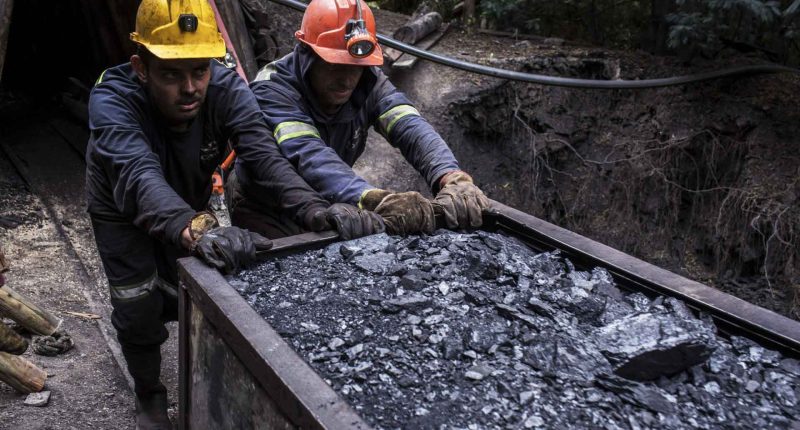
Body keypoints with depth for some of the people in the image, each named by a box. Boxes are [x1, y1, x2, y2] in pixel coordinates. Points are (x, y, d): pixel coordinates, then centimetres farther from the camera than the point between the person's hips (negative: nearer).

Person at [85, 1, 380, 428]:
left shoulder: (226, 88, -31)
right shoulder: (112, 100, -38)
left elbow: (264, 154, -45)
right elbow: (139, 176, -56)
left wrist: (313, 208, -65)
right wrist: (195, 231, -76)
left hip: (189, 203, 3)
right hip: (122, 211, -2)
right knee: (139, 310, -2)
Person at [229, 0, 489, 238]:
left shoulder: (368, 83, -15)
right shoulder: (272, 90, -28)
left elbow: (411, 129, -31)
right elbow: (308, 156, -44)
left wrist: (453, 180, -51)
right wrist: (377, 200, -61)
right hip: (266, 213, -4)